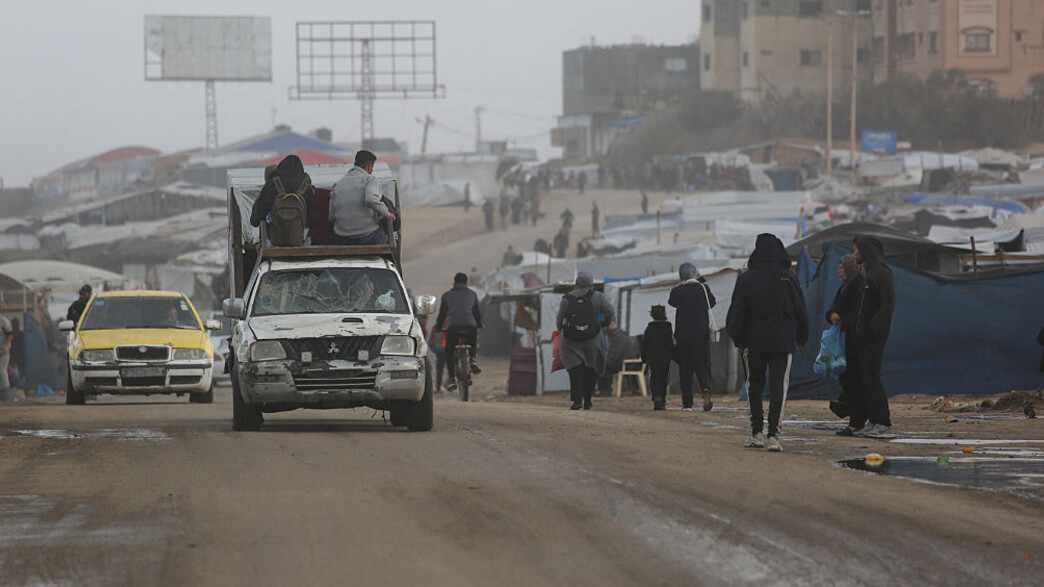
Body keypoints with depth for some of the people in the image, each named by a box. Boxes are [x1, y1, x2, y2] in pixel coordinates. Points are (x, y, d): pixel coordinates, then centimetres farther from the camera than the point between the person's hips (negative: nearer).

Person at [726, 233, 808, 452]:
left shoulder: (746, 279, -3)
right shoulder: (788, 278, -3)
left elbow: (737, 313, -2)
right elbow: (801, 311, 3)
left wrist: (738, 340, 8)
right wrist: (801, 338, 15)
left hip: (754, 342, 1)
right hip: (783, 342, -1)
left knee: (754, 386, 14)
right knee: (779, 387, -2)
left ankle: (757, 433, 9)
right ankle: (773, 435, -12)